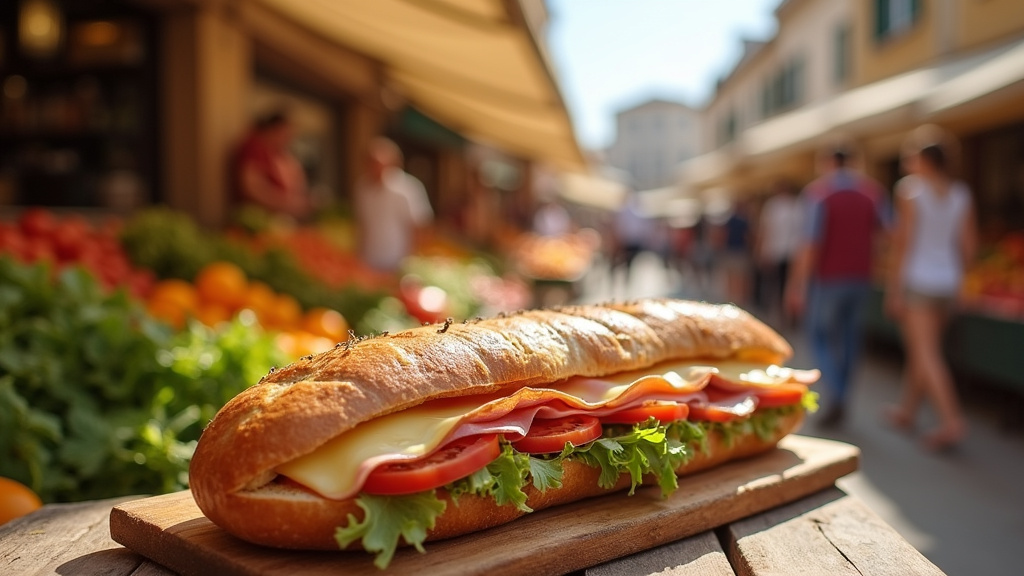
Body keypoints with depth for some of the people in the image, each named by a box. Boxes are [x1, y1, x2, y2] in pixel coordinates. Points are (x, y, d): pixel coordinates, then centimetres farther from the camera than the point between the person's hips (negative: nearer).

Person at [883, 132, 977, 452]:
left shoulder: (910, 188, -9)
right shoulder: (960, 193, 8)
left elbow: (904, 240, -13)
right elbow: (969, 243, 7)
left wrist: (894, 288, -10)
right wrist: (956, 274, 20)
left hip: (917, 278, -7)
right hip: (947, 281, 7)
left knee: (926, 353, -7)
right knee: (919, 349, 17)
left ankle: (952, 421, -14)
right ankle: (907, 411, 28)